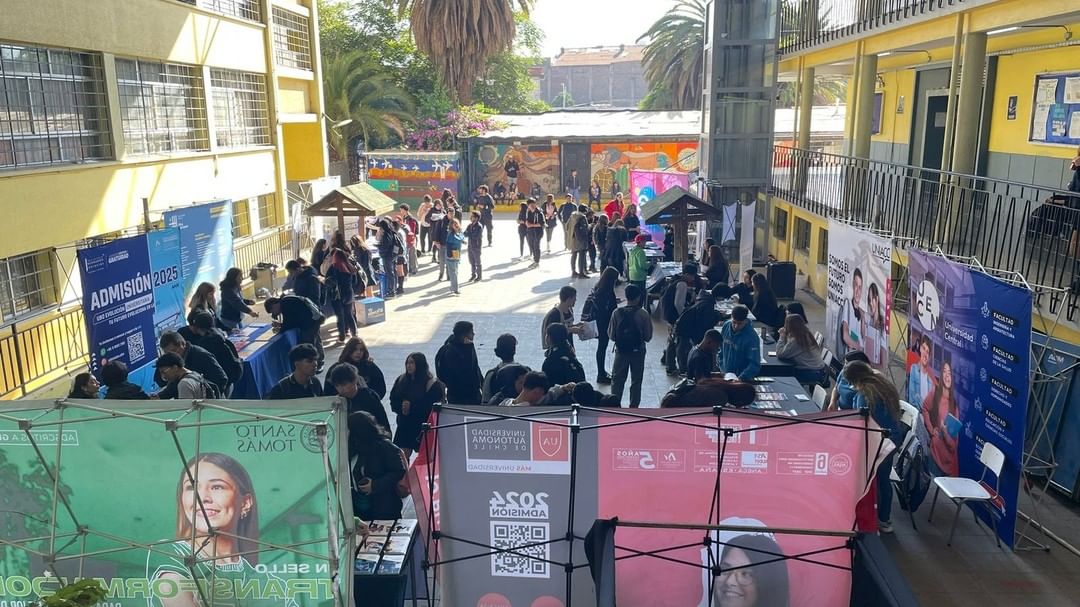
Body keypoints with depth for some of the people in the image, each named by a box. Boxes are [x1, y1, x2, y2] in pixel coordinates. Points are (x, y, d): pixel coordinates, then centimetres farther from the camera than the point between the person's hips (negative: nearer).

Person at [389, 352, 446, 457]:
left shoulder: (430, 383, -10)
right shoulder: (401, 380, 8)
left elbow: (431, 406, -16)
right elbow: (393, 400, 9)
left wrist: (411, 406, -18)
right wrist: (401, 406, -12)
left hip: (423, 426, -4)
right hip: (404, 425, 4)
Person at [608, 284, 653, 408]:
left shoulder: (617, 313, -13)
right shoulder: (643, 314, -16)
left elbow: (611, 335, -7)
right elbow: (648, 336, -9)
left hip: (621, 351, 1)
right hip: (638, 351, -1)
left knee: (617, 379, 15)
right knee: (636, 380, 14)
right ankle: (633, 407, 18)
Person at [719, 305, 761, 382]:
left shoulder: (752, 337, -23)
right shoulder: (726, 326, -8)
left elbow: (755, 364, -24)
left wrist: (741, 378, -35)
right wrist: (721, 366, 6)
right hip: (725, 375, 5)